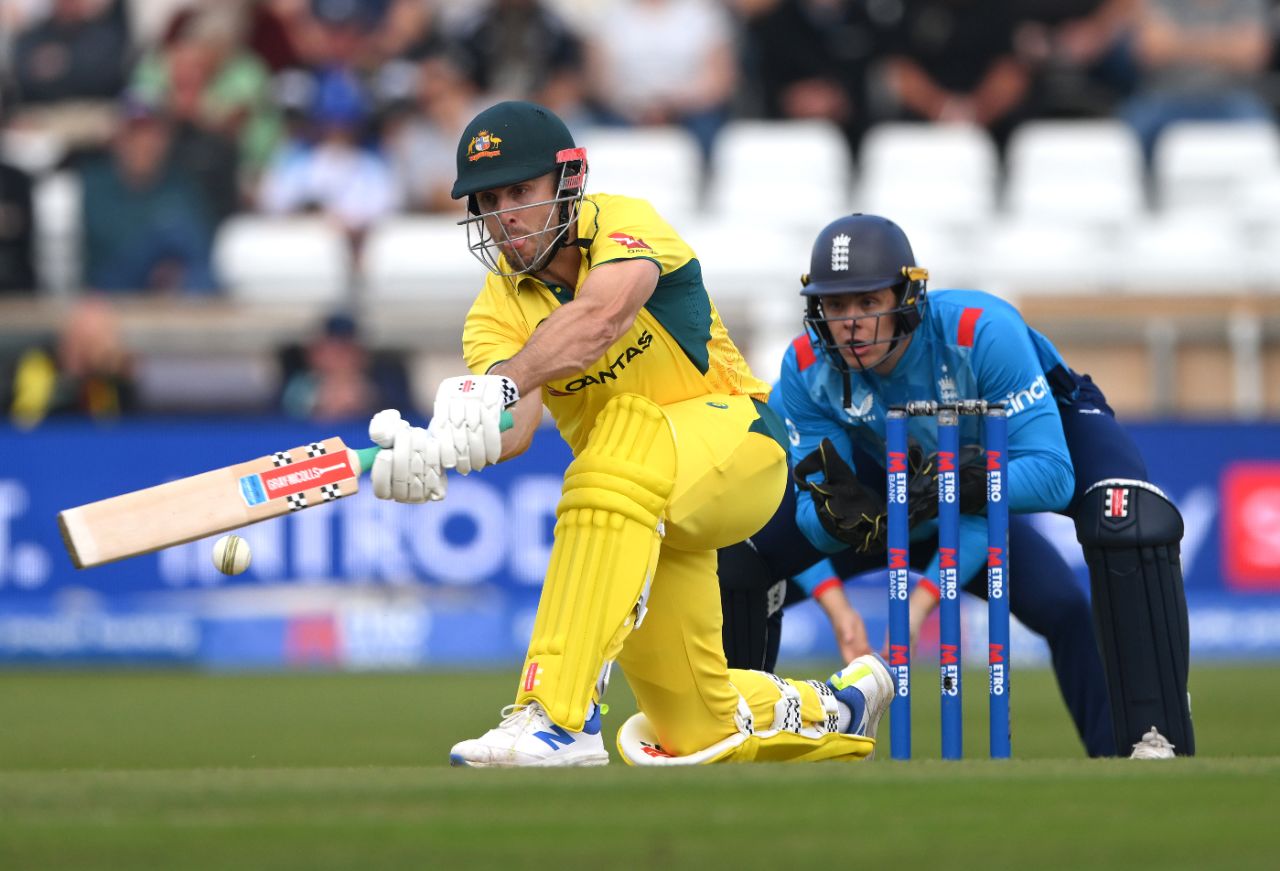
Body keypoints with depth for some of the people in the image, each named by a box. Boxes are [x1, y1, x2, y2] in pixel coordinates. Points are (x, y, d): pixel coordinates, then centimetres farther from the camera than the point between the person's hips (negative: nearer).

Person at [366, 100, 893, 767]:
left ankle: (560, 714, -44)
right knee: (700, 732, 5)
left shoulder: (624, 225, -14)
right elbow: (519, 423, -26)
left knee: (623, 438, -39)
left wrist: (501, 386, -54)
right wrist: (433, 449, -49)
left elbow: (601, 315, -38)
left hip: (738, 440, -6)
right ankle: (828, 715, 40)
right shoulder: (496, 313, -4)